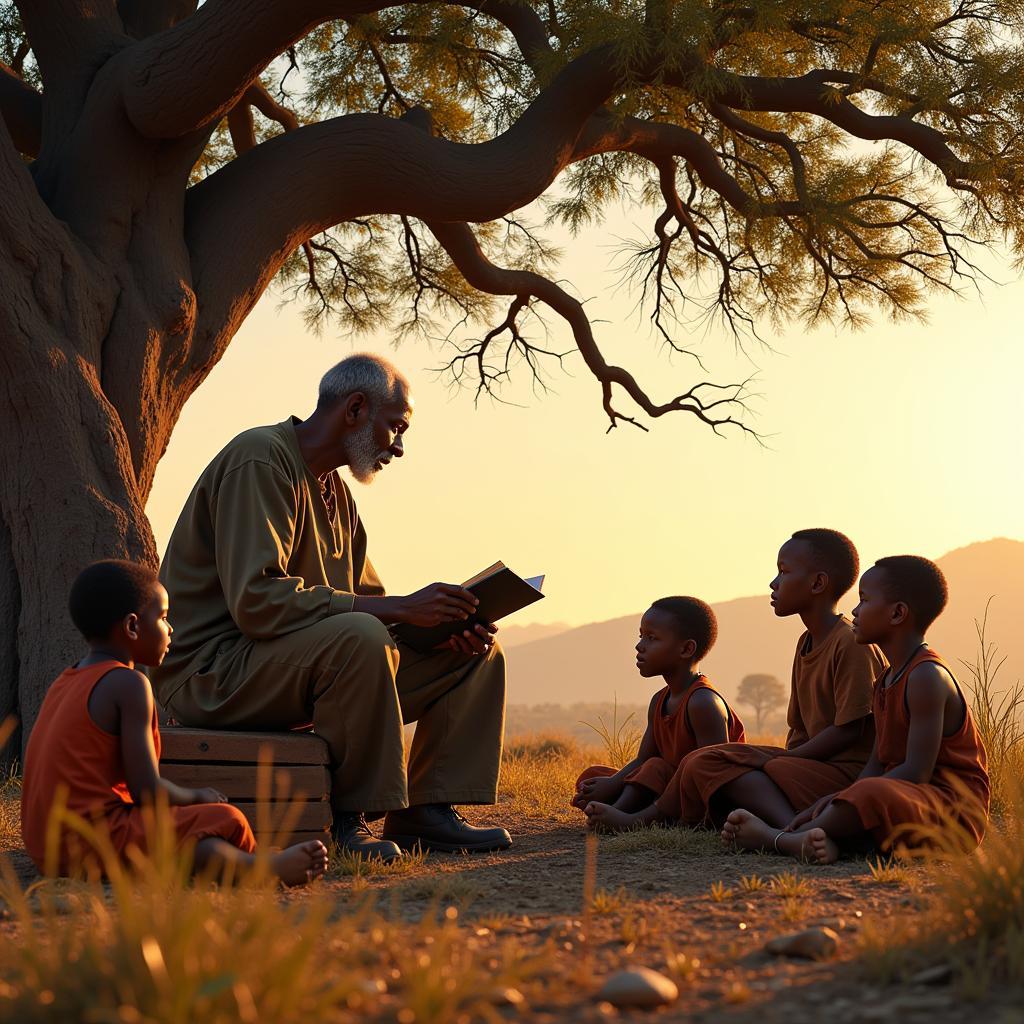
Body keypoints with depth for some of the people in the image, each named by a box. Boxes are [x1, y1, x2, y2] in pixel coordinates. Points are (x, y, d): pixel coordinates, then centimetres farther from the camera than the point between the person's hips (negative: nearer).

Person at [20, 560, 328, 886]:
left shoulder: (64, 683, 16)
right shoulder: (128, 685, -11)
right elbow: (147, 791, -14)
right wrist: (196, 797, 6)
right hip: (93, 840, -10)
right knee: (224, 820, -12)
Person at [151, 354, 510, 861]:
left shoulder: (336, 493, 17)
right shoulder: (261, 461, -15)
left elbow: (365, 600, 16)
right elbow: (257, 601, -27)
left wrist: (443, 629, -5)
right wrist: (396, 609, -26)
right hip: (213, 672, -9)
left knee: (476, 655, 3)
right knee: (358, 637, -37)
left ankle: (424, 810, -1)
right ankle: (347, 817, -23)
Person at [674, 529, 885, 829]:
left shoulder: (851, 644, -11)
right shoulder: (805, 644, 19)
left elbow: (849, 729, -16)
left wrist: (785, 760, -13)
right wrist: (785, 759, 0)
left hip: (849, 769, -9)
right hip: (809, 762, 9)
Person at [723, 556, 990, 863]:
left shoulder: (927, 677, -15)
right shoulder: (886, 681, 17)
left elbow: (916, 771, -21)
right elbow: (876, 766, 10)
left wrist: (844, 797, -19)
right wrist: (836, 799, -8)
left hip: (954, 810, -10)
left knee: (870, 795, -36)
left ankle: (776, 838, -25)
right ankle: (824, 837, -33)